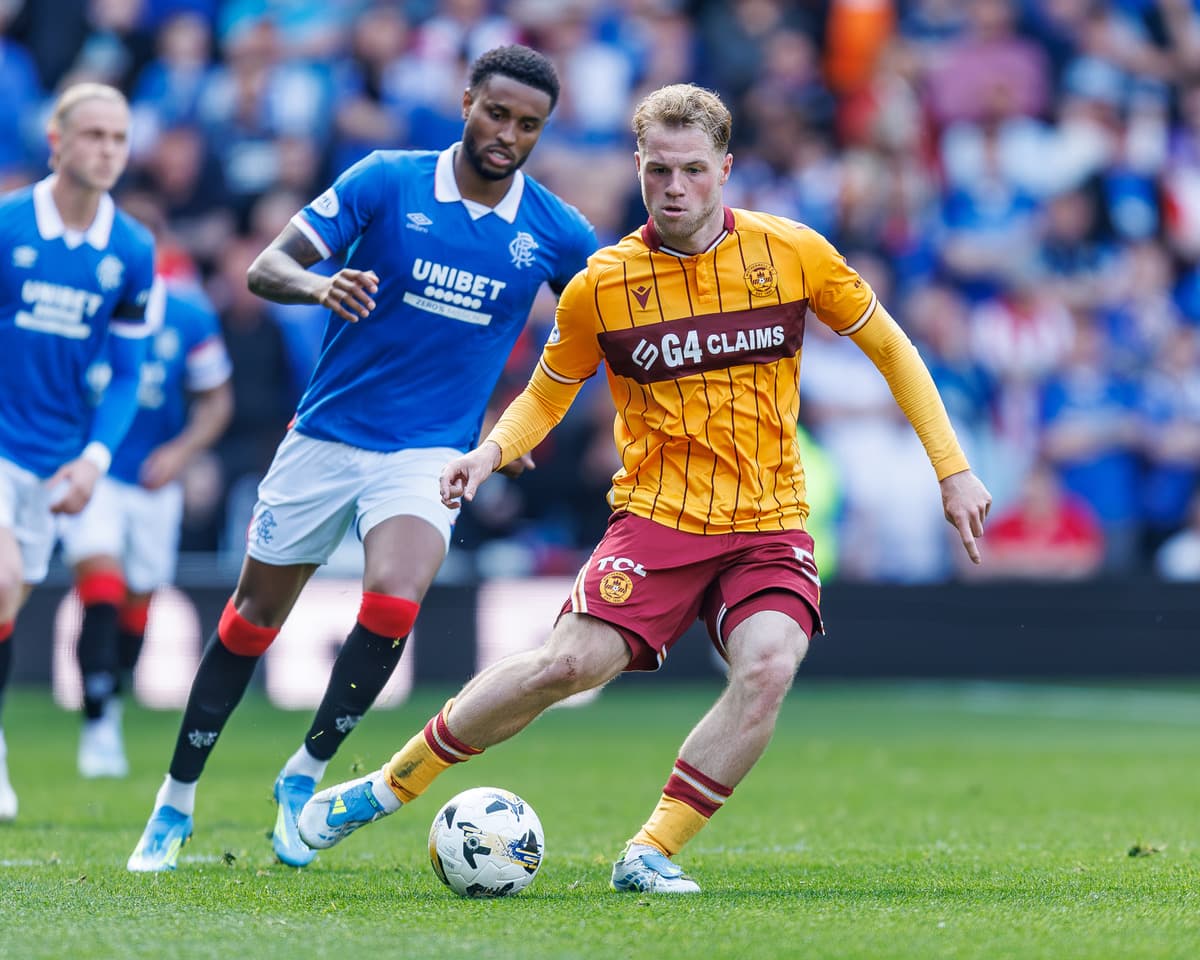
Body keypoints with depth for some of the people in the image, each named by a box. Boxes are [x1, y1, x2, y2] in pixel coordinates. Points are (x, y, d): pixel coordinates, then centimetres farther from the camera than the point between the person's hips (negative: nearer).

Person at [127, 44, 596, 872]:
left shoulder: (552, 230, -3)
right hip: (328, 434, 0)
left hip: (429, 453, 0)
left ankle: (305, 778, -3)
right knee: (254, 619, 7)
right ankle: (176, 804, 24)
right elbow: (267, 268, -12)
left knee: (393, 606, -25)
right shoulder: (388, 180, -8)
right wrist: (319, 285, -33)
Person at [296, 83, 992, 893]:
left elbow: (889, 347, 10)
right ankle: (390, 785, 1)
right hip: (658, 514, -1)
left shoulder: (792, 253, -2)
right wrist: (493, 450, -8)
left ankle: (651, 854, -14)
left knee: (769, 668, -26)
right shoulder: (602, 285, -2)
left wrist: (952, 469, 6)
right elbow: (549, 392, 13)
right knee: (571, 662, -17)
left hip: (770, 523, 1)